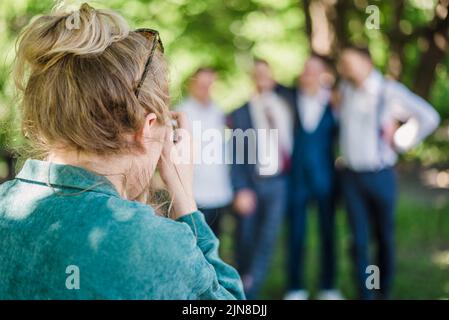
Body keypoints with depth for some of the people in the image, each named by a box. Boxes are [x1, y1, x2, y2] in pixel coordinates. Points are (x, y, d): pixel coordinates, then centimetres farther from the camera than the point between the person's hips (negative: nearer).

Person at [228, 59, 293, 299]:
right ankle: (241, 289, 24)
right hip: (250, 183, -1)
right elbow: (237, 154, -3)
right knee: (246, 241, 6)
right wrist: (241, 189, -9)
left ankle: (249, 291, -2)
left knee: (267, 240, -8)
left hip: (278, 183, 1)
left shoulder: (285, 107, 8)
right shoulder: (241, 112, 1)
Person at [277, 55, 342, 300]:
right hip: (296, 177, 1)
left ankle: (328, 287, 23)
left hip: (325, 178, 0)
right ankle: (295, 288, 19)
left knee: (328, 233, 9)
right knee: (295, 234, 7)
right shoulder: (289, 97, 0)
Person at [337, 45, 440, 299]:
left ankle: (385, 292, 26)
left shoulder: (390, 90, -9)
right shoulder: (344, 89, 5)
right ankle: (365, 295, 7)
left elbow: (429, 117, -6)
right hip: (351, 176, 3)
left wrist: (401, 144, -4)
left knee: (385, 237, 10)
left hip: (380, 175, -3)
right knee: (359, 240, 1)